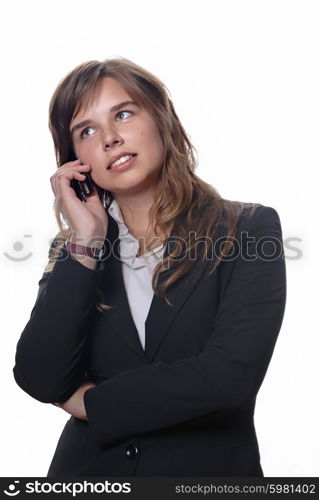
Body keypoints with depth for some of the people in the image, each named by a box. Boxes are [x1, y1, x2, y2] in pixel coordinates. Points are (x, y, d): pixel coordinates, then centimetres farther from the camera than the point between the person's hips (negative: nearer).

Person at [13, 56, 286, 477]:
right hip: (88, 470, 2)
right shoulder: (75, 248, -1)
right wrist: (86, 242, -16)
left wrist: (90, 402, -11)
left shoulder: (248, 230, -10)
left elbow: (233, 374, -22)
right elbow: (38, 381, -12)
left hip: (211, 468, -2)